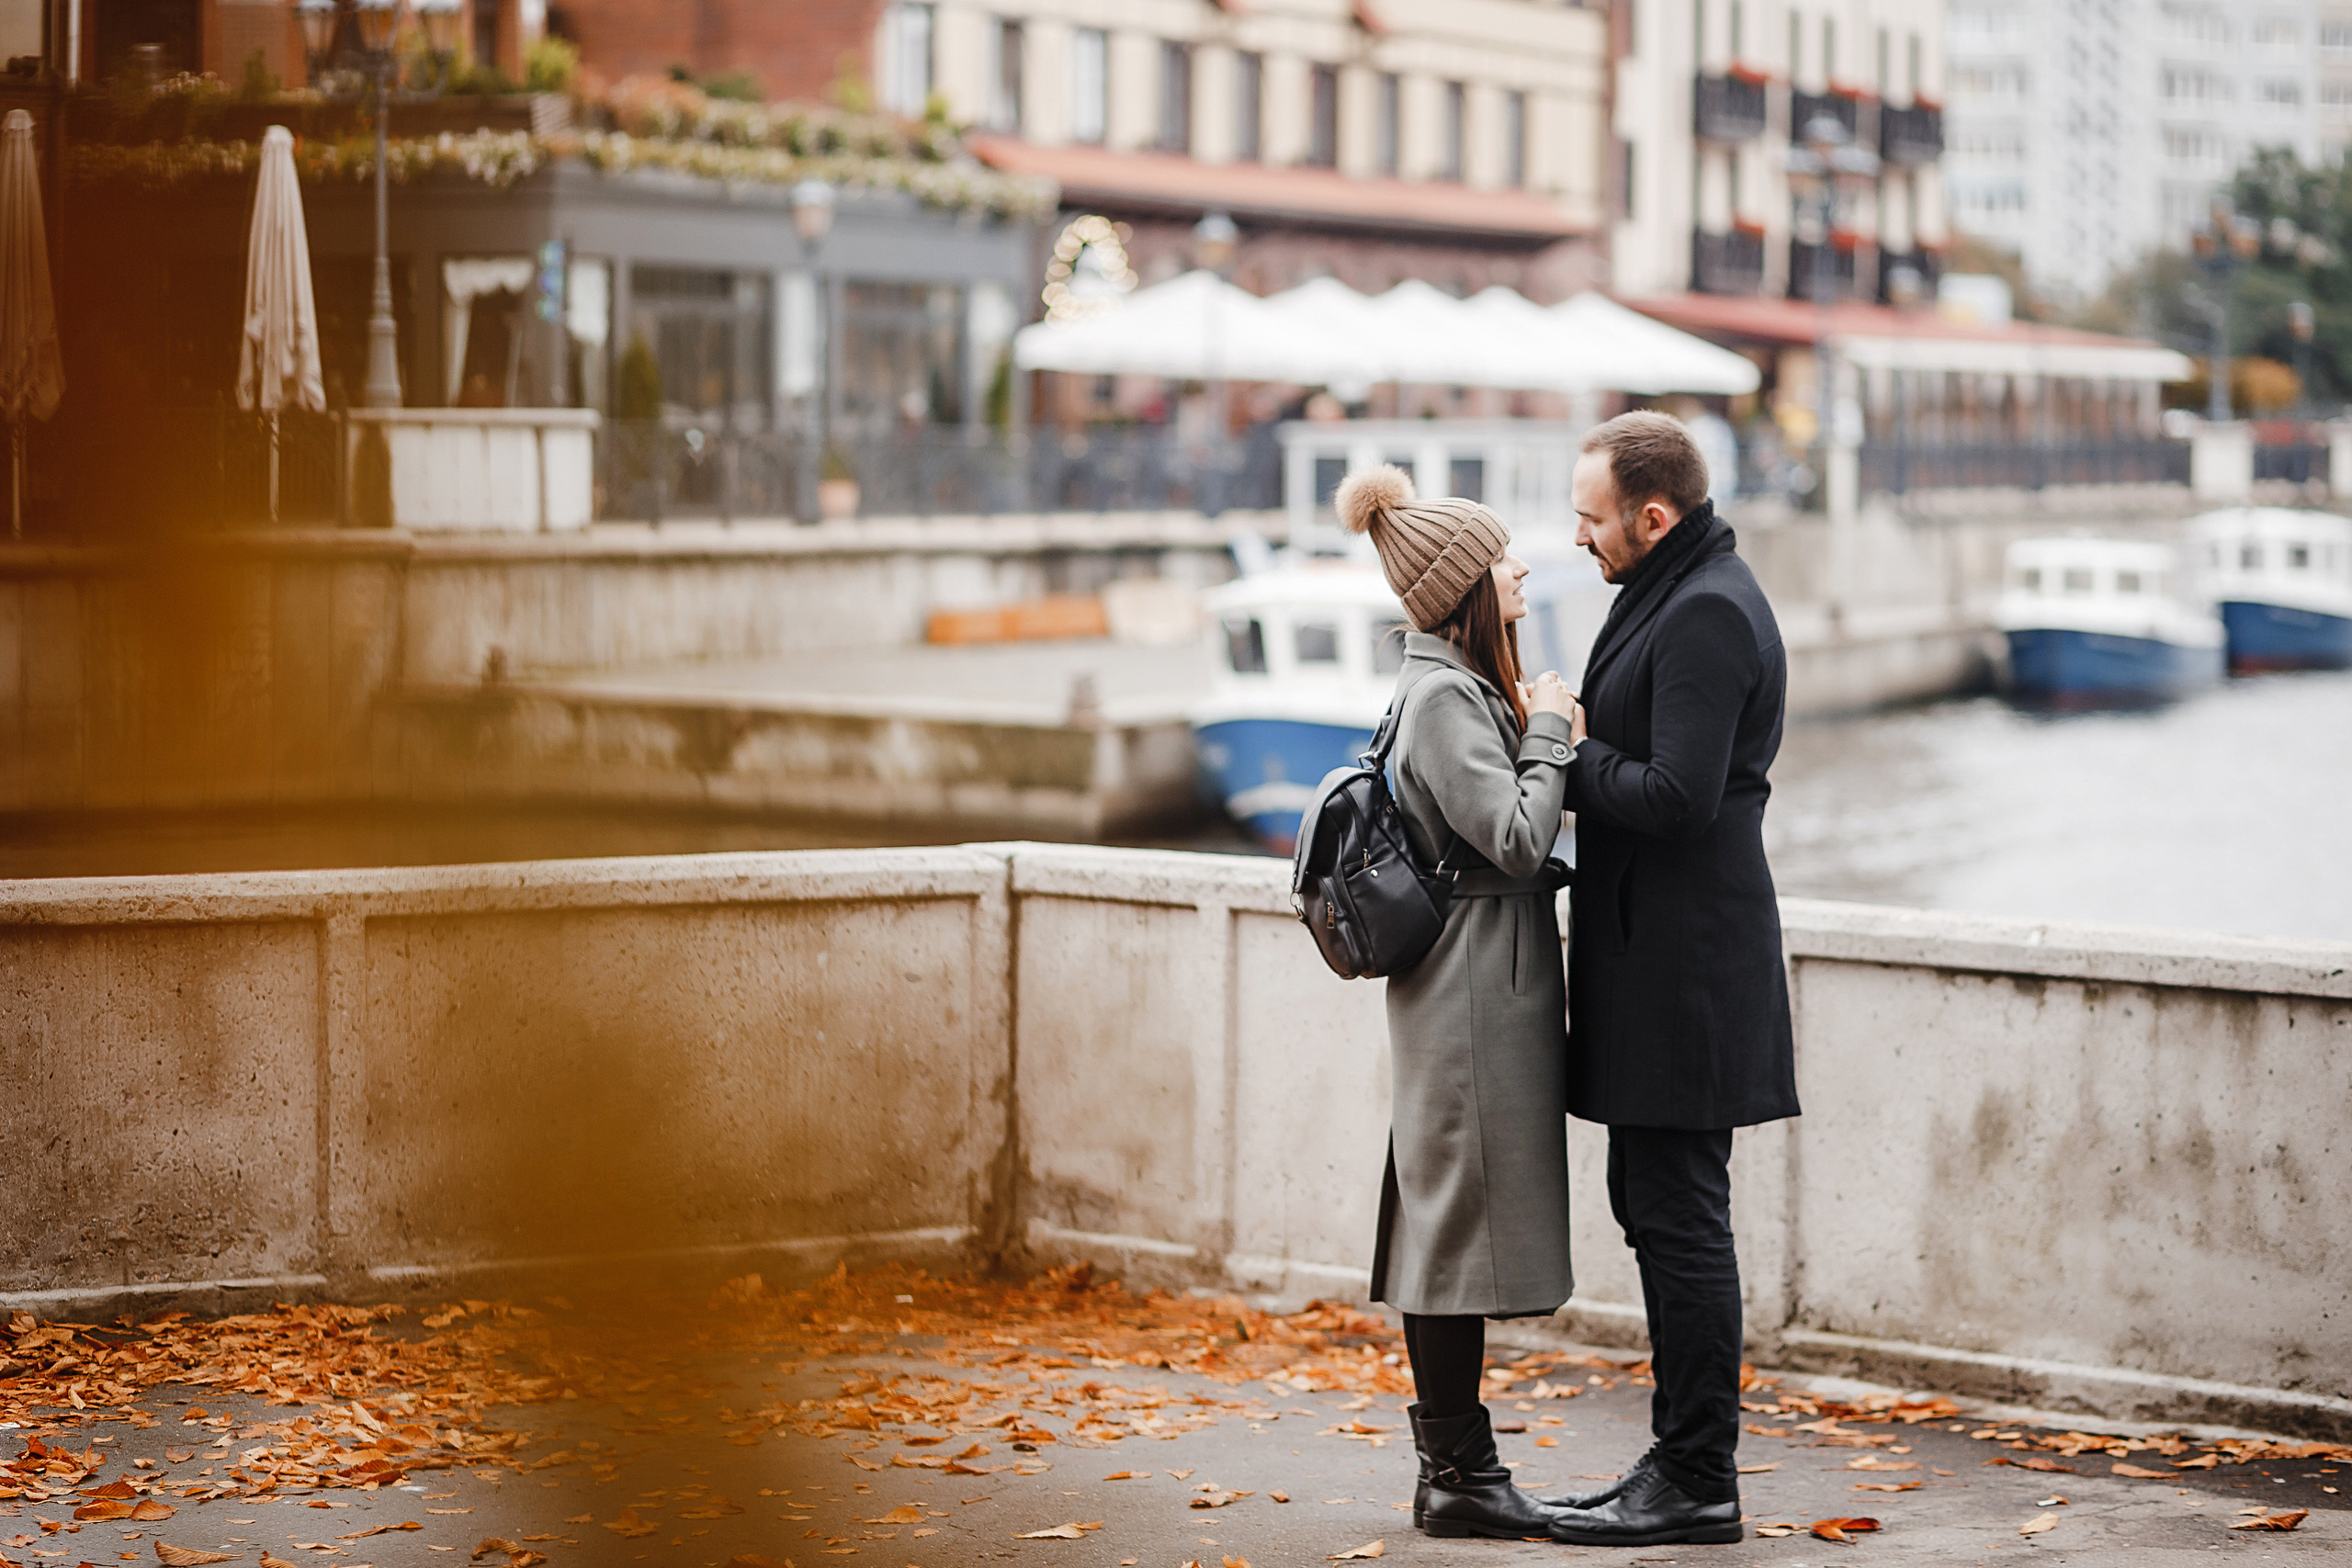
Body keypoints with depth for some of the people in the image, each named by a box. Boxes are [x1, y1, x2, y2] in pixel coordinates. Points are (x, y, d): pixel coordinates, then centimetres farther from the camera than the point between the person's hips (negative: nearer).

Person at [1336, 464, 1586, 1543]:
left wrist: (1545, 736, 9)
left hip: (1484, 988, 10)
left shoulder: (1463, 686, 16)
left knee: (1449, 1228, 12)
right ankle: (1457, 1475, 0)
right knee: (1464, 1219, -5)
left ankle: (1452, 1465, 17)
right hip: (1475, 990, -10)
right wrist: (1550, 733, -11)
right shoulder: (1445, 696, -15)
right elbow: (1517, 839, -20)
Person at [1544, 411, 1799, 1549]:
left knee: (1678, 1218, -6)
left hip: (1683, 969, -11)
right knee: (1653, 1208, 15)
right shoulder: (1681, 594, 16)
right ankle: (1682, 1462, 22)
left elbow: (1676, 797, -24)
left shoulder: (1706, 614, -17)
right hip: (1656, 960, 11)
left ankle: (1698, 1484, 0)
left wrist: (1570, 751, -11)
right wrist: (1576, 741, 5)